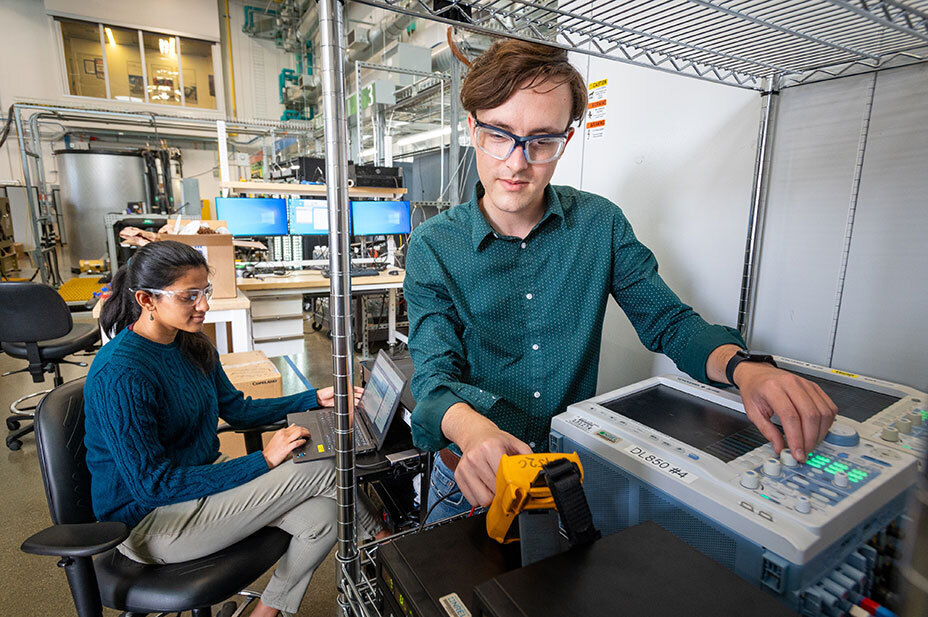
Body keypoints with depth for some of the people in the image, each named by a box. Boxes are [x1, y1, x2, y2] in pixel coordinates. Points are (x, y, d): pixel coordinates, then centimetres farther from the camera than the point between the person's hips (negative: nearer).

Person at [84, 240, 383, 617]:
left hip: (203, 476, 8)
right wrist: (264, 461, -25)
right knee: (321, 470, -19)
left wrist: (316, 398, 4)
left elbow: (238, 409, 13)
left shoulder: (192, 345, 1)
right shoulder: (119, 374, -24)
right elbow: (153, 485, -23)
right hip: (149, 521, -7)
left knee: (323, 517, -12)